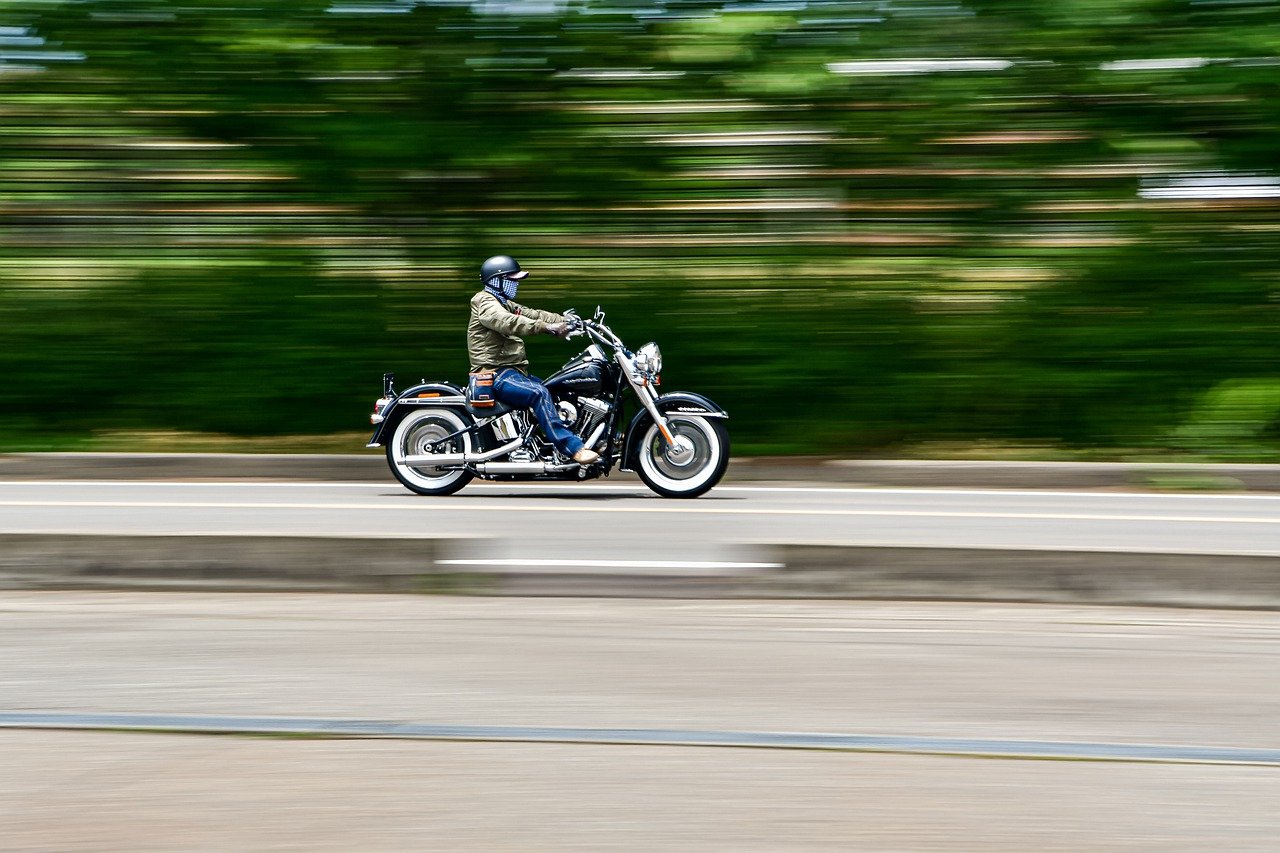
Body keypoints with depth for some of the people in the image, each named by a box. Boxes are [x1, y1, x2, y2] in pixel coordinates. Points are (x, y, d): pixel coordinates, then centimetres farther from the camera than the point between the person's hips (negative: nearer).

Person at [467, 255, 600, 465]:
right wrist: (546, 327, -39)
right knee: (539, 393, -30)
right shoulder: (485, 303, -9)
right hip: (497, 375, -11)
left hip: (514, 371, 11)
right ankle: (573, 448, -37)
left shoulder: (506, 304, 23)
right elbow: (508, 322, -28)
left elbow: (534, 315, 17)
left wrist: (569, 322, 4)